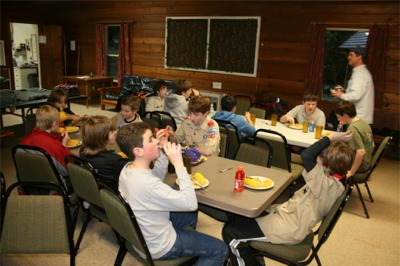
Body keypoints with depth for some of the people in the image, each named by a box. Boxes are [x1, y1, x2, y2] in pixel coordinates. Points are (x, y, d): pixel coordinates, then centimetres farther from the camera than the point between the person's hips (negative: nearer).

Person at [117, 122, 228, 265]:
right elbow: (191, 203, -31)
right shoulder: (146, 184, -38)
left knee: (191, 215, 29)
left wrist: (163, 152, -5)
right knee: (220, 250, 2)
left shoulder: (127, 169, -10)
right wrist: (179, 164, -29)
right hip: (158, 246, -9)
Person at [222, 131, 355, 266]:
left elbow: (306, 155, -38)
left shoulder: (325, 184, -28)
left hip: (287, 230, -10)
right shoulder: (337, 182, 0)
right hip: (289, 217, 10)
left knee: (230, 232, -9)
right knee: (244, 213, 18)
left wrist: (330, 138, -29)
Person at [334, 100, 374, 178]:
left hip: (358, 167, -9)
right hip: (366, 165, 9)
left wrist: (351, 172, -24)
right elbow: (372, 145, 15)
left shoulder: (352, 128, -24)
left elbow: (361, 152, -32)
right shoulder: (364, 123, 5)